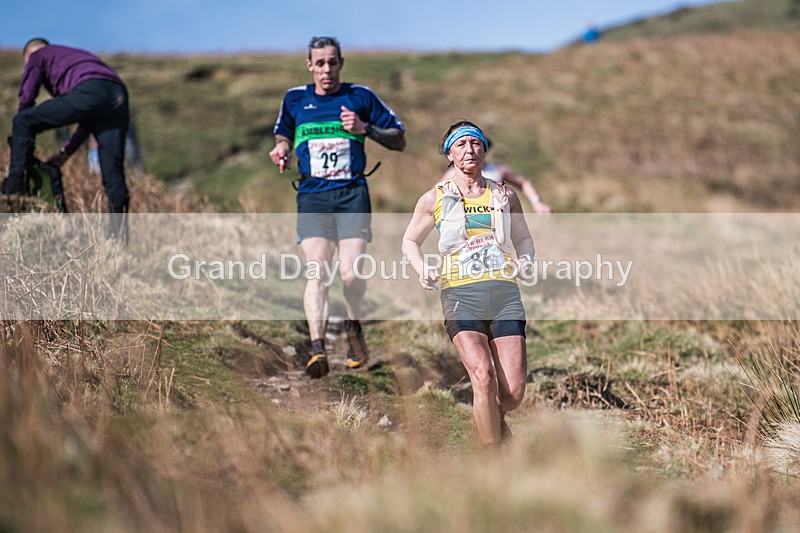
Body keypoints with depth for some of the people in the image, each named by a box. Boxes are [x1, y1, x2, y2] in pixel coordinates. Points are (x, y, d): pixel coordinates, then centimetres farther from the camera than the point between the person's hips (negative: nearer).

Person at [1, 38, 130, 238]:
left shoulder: (37, 56, 26)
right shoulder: (77, 55, 44)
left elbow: (26, 100, 17)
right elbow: (90, 120, 38)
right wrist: (66, 152, 39)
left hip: (88, 92, -6)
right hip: (119, 96, 6)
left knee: (22, 122, 5)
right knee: (113, 173, 2)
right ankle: (120, 235, -6)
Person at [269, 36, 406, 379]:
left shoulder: (361, 97, 8)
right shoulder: (294, 99, 13)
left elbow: (399, 141, 10)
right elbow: (283, 135, 30)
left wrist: (365, 129, -7)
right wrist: (281, 148, 6)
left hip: (353, 194, -1)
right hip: (312, 196, 1)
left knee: (351, 273, -12)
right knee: (317, 271, -16)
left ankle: (353, 327, 18)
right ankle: (317, 348, -22)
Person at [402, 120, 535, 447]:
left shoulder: (505, 195, 16)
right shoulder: (434, 199, 10)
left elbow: (523, 238, 28)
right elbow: (410, 240, 22)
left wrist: (526, 260, 6)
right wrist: (423, 270, 3)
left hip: (504, 291, 2)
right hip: (460, 293, -2)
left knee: (513, 393, -6)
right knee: (483, 376, -23)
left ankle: (494, 420, 29)